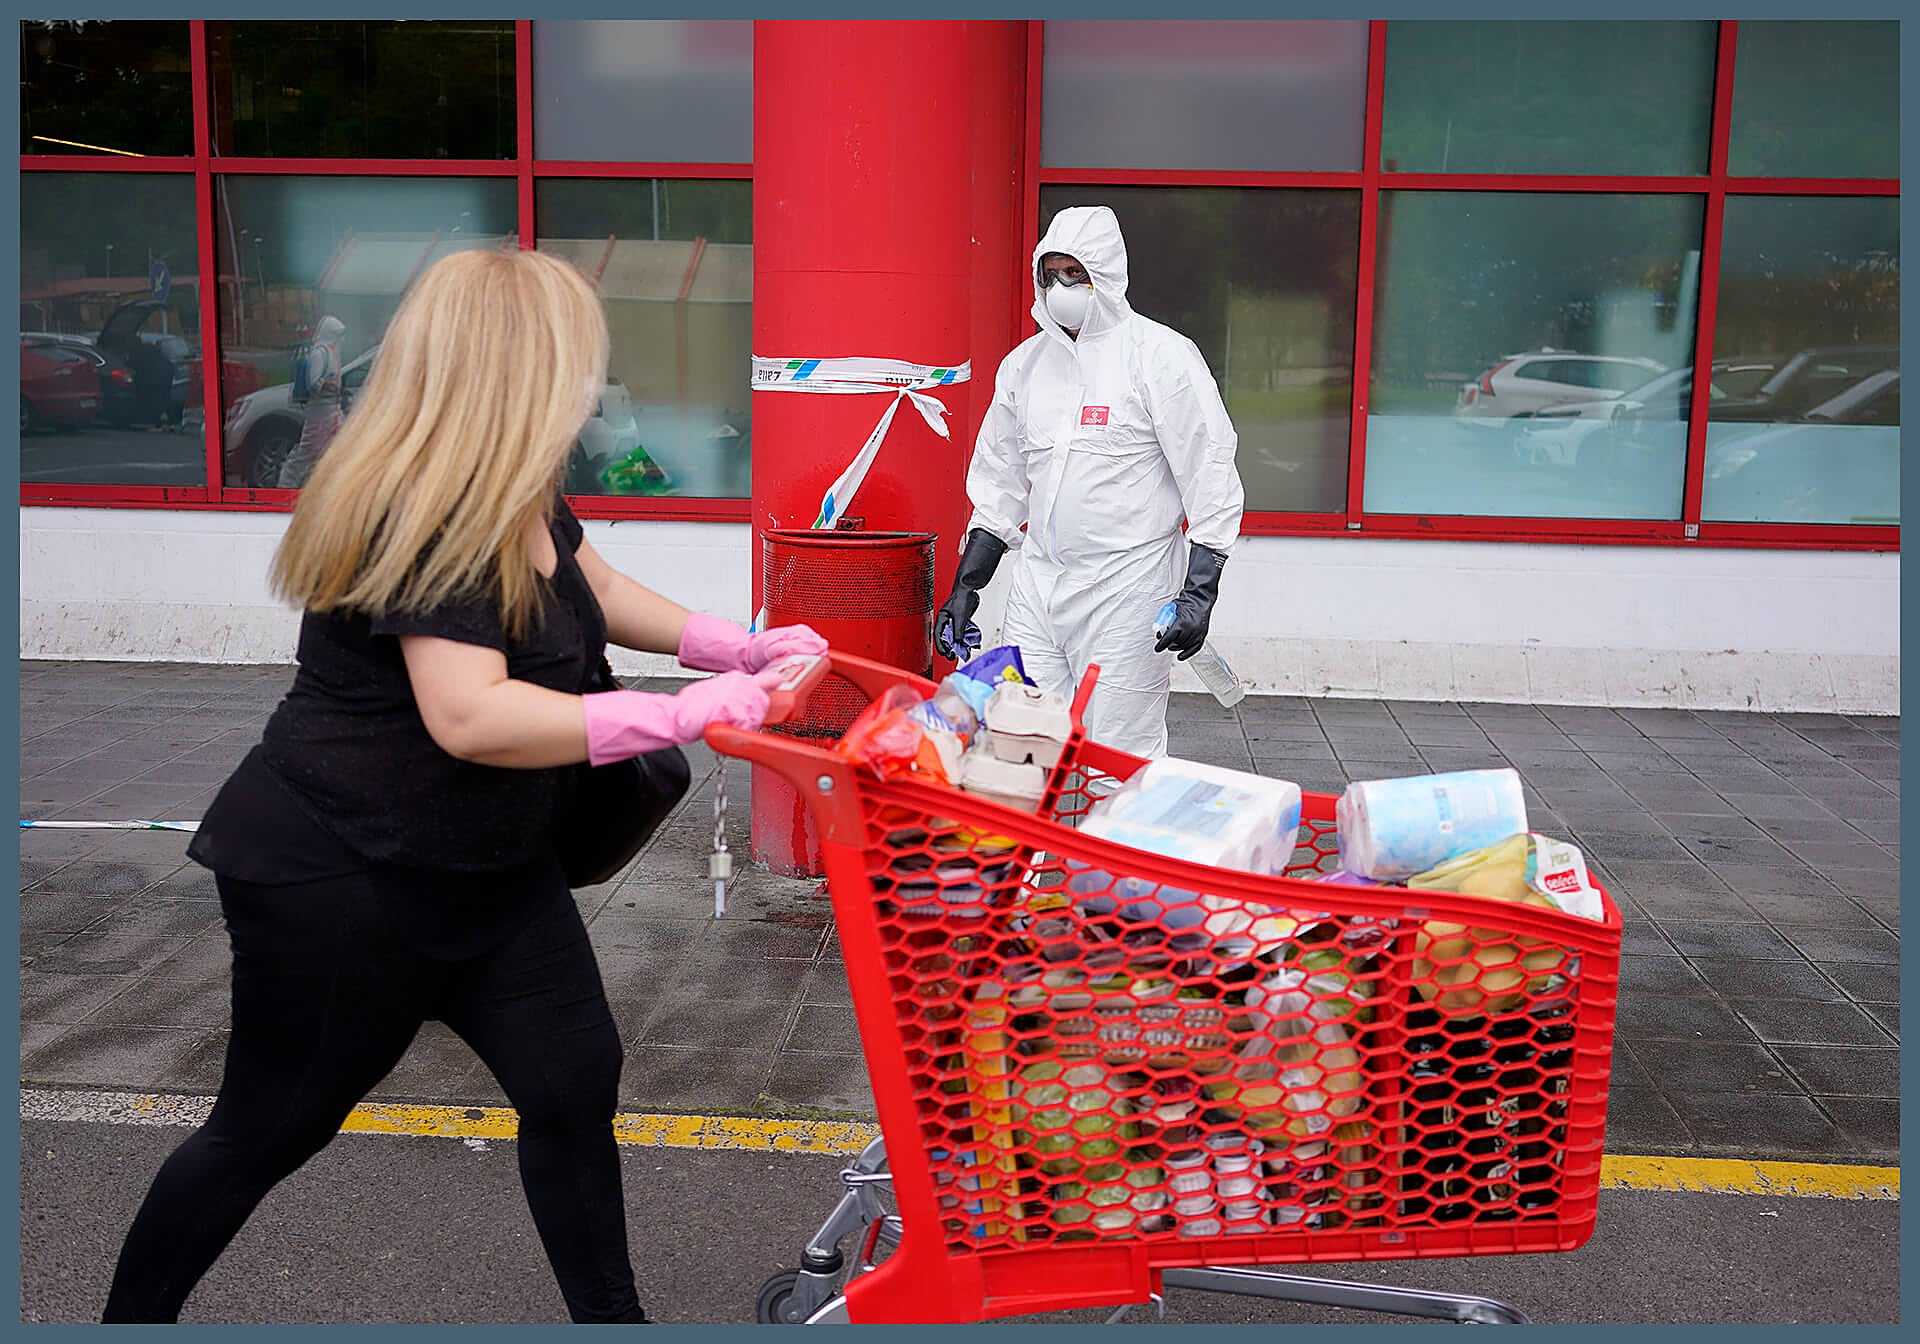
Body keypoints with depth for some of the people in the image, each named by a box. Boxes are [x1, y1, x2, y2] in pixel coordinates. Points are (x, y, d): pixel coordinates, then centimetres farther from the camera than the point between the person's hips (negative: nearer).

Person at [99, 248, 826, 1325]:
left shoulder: (522, 499, 4)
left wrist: (741, 649, 10)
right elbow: (471, 716, -37)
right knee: (270, 1129, 9)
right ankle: (133, 1314, 34)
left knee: (576, 1082, 6)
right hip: (339, 881, -9)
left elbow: (595, 590, 21)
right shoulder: (427, 514, -27)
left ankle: (610, 1315, 22)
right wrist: (681, 714, -37)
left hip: (486, 869, 9)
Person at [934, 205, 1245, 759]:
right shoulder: (1025, 362, 12)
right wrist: (965, 587, 14)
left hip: (1128, 588, -5)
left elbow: (1212, 483, -6)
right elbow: (999, 485, 19)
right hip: (1036, 587, 5)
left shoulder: (1162, 355, -4)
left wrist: (1198, 593, -14)